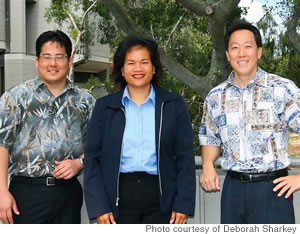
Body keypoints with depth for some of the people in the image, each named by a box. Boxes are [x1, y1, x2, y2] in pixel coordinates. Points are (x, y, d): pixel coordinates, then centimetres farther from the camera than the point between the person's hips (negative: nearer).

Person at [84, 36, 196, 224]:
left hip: (161, 200, 0)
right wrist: (99, 207, -4)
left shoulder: (174, 104, 6)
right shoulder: (104, 106, 7)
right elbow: (93, 158, 5)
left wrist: (183, 204, -4)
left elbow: (185, 157, 4)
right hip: (119, 200, 1)